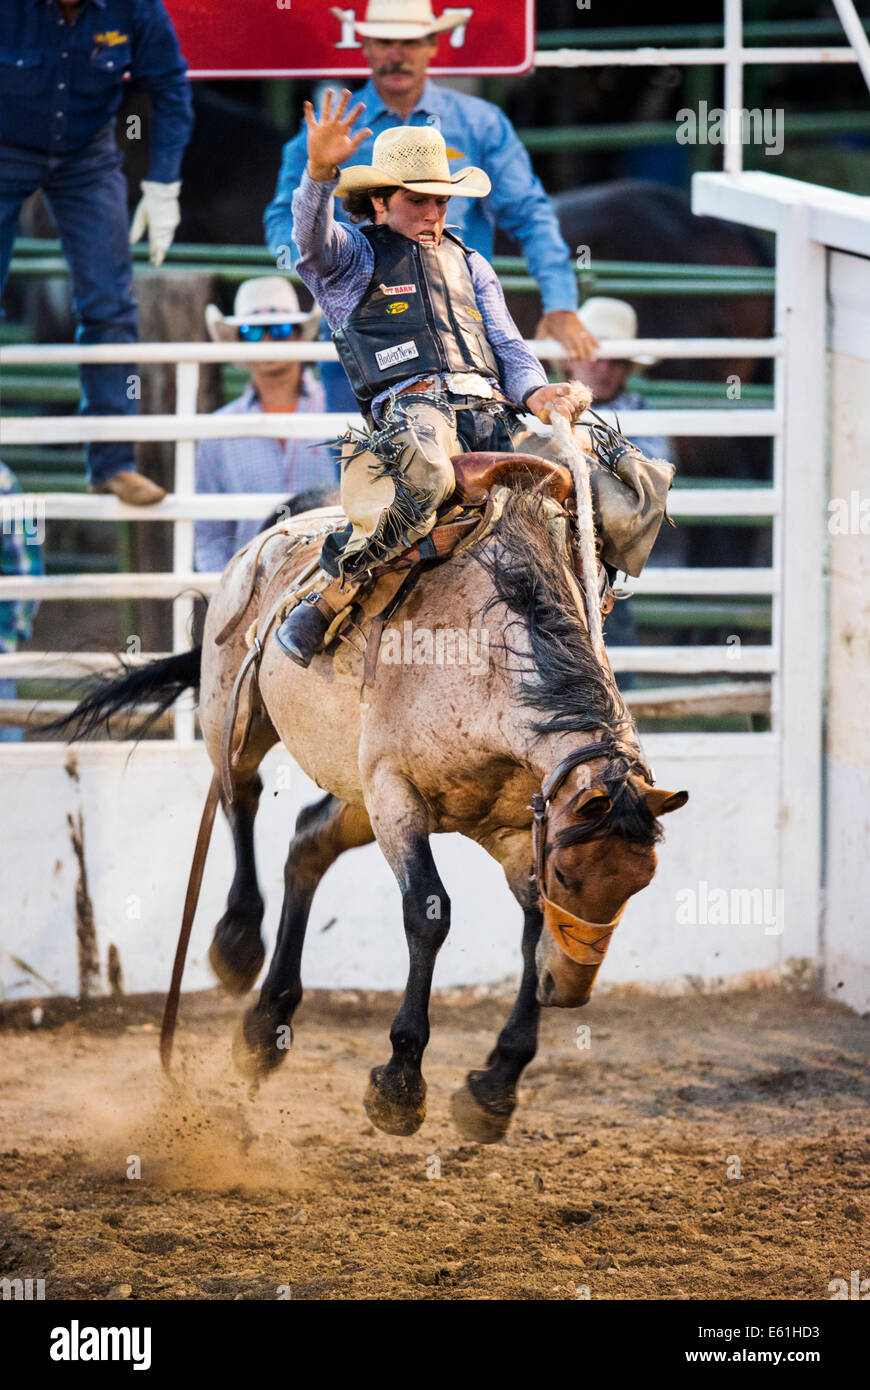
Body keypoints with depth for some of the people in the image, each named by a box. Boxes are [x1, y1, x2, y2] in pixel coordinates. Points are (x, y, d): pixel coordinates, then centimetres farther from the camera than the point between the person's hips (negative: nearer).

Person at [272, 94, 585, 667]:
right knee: (425, 476, -41)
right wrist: (320, 170, -30)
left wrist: (536, 392, 1)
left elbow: (510, 348, 25)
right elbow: (313, 238, -8)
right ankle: (328, 596, -27)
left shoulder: (471, 265, 32)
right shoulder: (355, 258, 15)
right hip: (413, 405, -6)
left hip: (492, 408, 6)